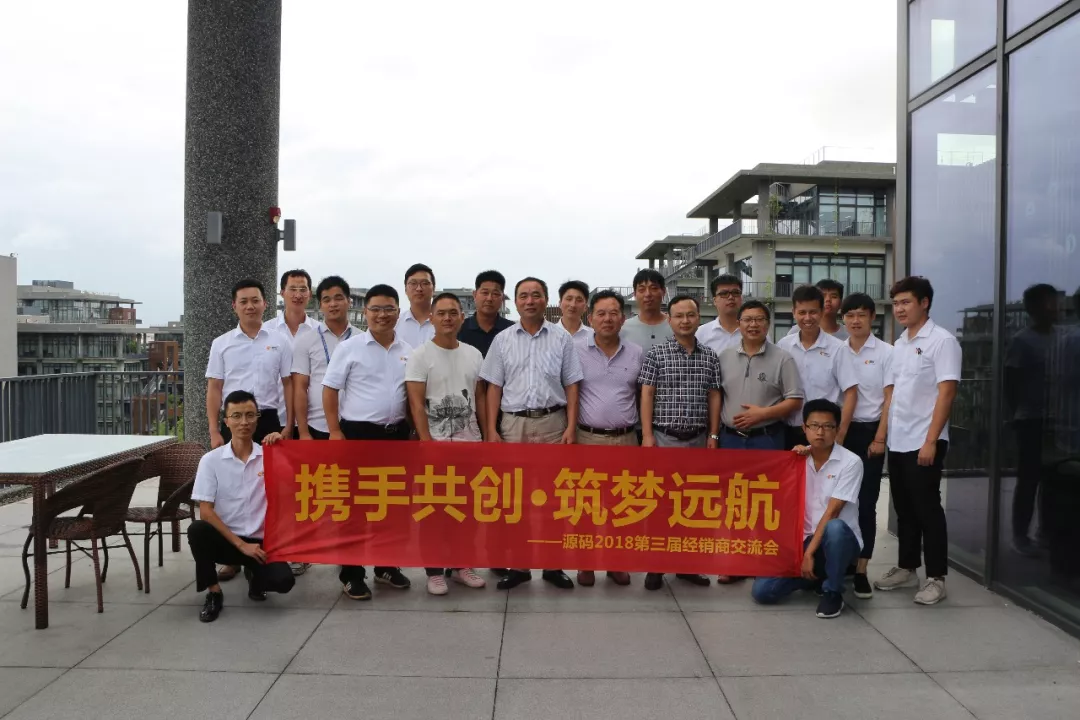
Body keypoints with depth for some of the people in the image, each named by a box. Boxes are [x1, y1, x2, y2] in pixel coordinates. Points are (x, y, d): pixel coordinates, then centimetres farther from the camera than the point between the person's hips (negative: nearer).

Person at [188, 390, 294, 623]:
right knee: (196, 530, -32)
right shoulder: (211, 460, -3)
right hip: (225, 539, 0)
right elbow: (206, 511, -7)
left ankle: (254, 573, 14)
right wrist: (240, 544, -14)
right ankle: (213, 592, -7)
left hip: (260, 541, 0)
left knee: (283, 581, -25)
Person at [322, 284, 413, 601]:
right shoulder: (350, 347, -5)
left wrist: (415, 431, 6)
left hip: (397, 434, 4)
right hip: (358, 433, -4)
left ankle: (387, 566, 26)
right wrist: (335, 431, -11)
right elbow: (330, 390, -5)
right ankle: (352, 574, 11)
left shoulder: (408, 351, 7)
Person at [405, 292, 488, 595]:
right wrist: (427, 442, -17)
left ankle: (461, 565, 23)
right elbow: (416, 403, -11)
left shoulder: (473, 354, 9)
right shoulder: (420, 355, -6)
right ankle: (434, 571, 13)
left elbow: (480, 398, 13)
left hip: (469, 442, 5)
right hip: (436, 442, -4)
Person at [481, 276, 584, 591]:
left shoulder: (562, 339, 4)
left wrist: (571, 427, -5)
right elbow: (494, 387, 6)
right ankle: (517, 565, 16)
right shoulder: (502, 340, 7)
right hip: (513, 424, 1)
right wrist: (492, 430, -1)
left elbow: (571, 386, 4)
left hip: (552, 423, -1)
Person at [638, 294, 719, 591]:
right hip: (665, 436, -3)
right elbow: (647, 395, -4)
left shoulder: (710, 357, 7)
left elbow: (714, 397, 9)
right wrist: (647, 435, -9)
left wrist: (713, 435, 4)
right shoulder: (656, 354, -2)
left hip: (698, 438, 3)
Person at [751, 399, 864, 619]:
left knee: (834, 528, -41)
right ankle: (817, 574, 14)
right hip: (804, 540, 4)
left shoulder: (850, 462, -11)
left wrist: (810, 552, -20)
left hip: (840, 539, -3)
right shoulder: (800, 458, 4)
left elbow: (832, 513, -16)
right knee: (762, 591, -14)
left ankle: (833, 593, -14)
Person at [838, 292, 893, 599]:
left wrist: (880, 438, -9)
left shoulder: (885, 352, -1)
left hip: (869, 432, -2)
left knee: (865, 503, 0)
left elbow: (889, 399, -3)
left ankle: (860, 570, 6)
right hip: (839, 431, 3)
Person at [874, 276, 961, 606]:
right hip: (897, 441, 7)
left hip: (923, 442, -7)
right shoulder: (898, 344, 13)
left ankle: (936, 578, 10)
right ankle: (906, 568, 25)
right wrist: (882, 434, 10)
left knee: (927, 509, -1)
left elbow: (946, 393, -15)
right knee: (904, 508, 14)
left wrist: (931, 441, -20)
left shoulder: (942, 340, -9)